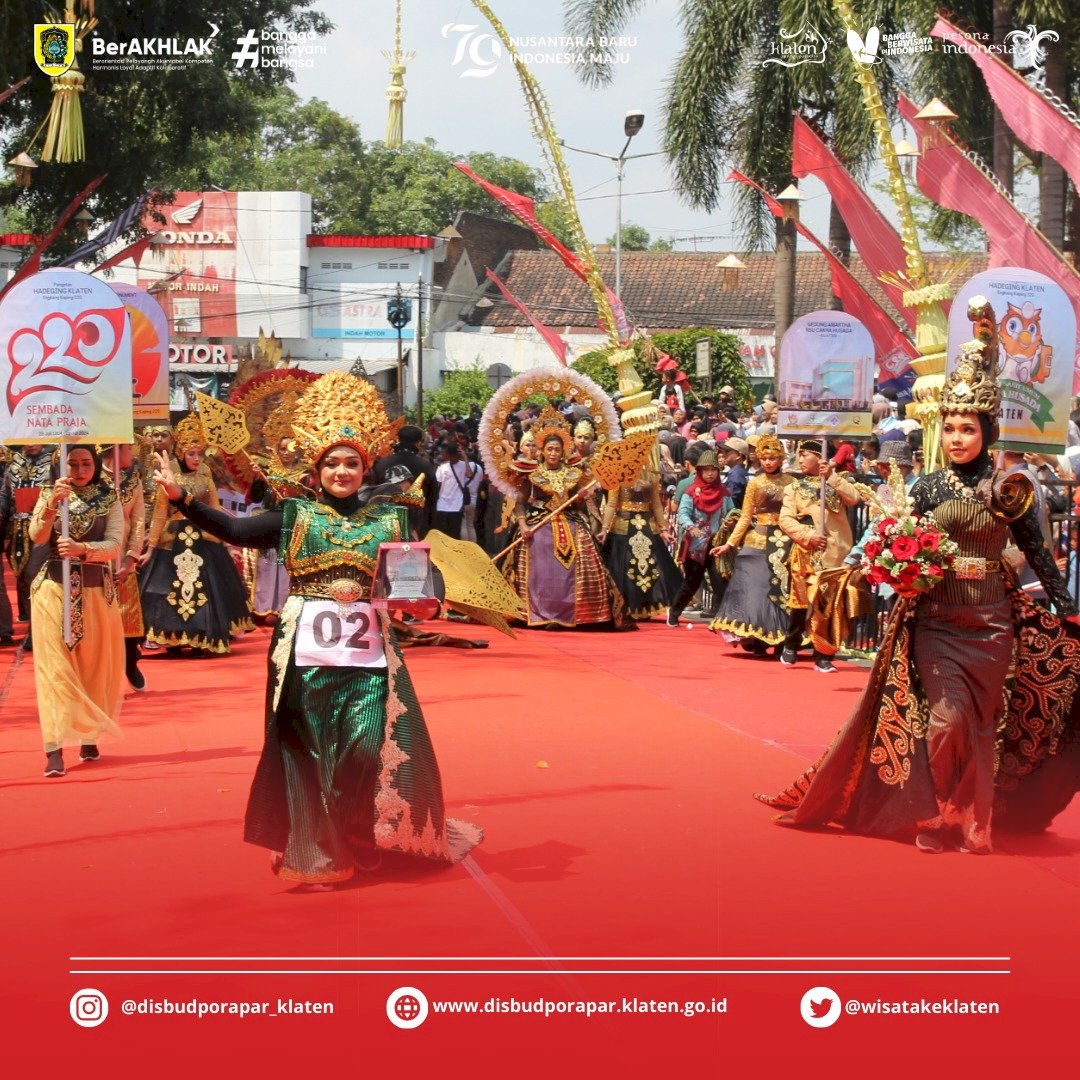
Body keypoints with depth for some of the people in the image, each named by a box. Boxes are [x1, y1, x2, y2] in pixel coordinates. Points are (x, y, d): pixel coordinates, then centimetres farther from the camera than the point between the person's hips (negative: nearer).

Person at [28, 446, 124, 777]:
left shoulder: (109, 500, 2)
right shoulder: (49, 495, 3)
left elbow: (114, 545, -8)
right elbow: (37, 537, -11)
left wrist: (81, 548, -26)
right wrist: (53, 503, -26)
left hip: (96, 592, 1)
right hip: (53, 591, -1)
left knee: (95, 666, 7)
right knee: (55, 666, -8)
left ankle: (89, 738, 21)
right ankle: (55, 747, -15)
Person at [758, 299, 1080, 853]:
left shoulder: (1009, 489, 0)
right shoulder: (928, 487, 2)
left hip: (991, 621, 0)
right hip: (936, 618, 0)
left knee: (983, 722, 4)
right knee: (947, 716, -11)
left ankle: (975, 822, 18)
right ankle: (939, 817, 6)